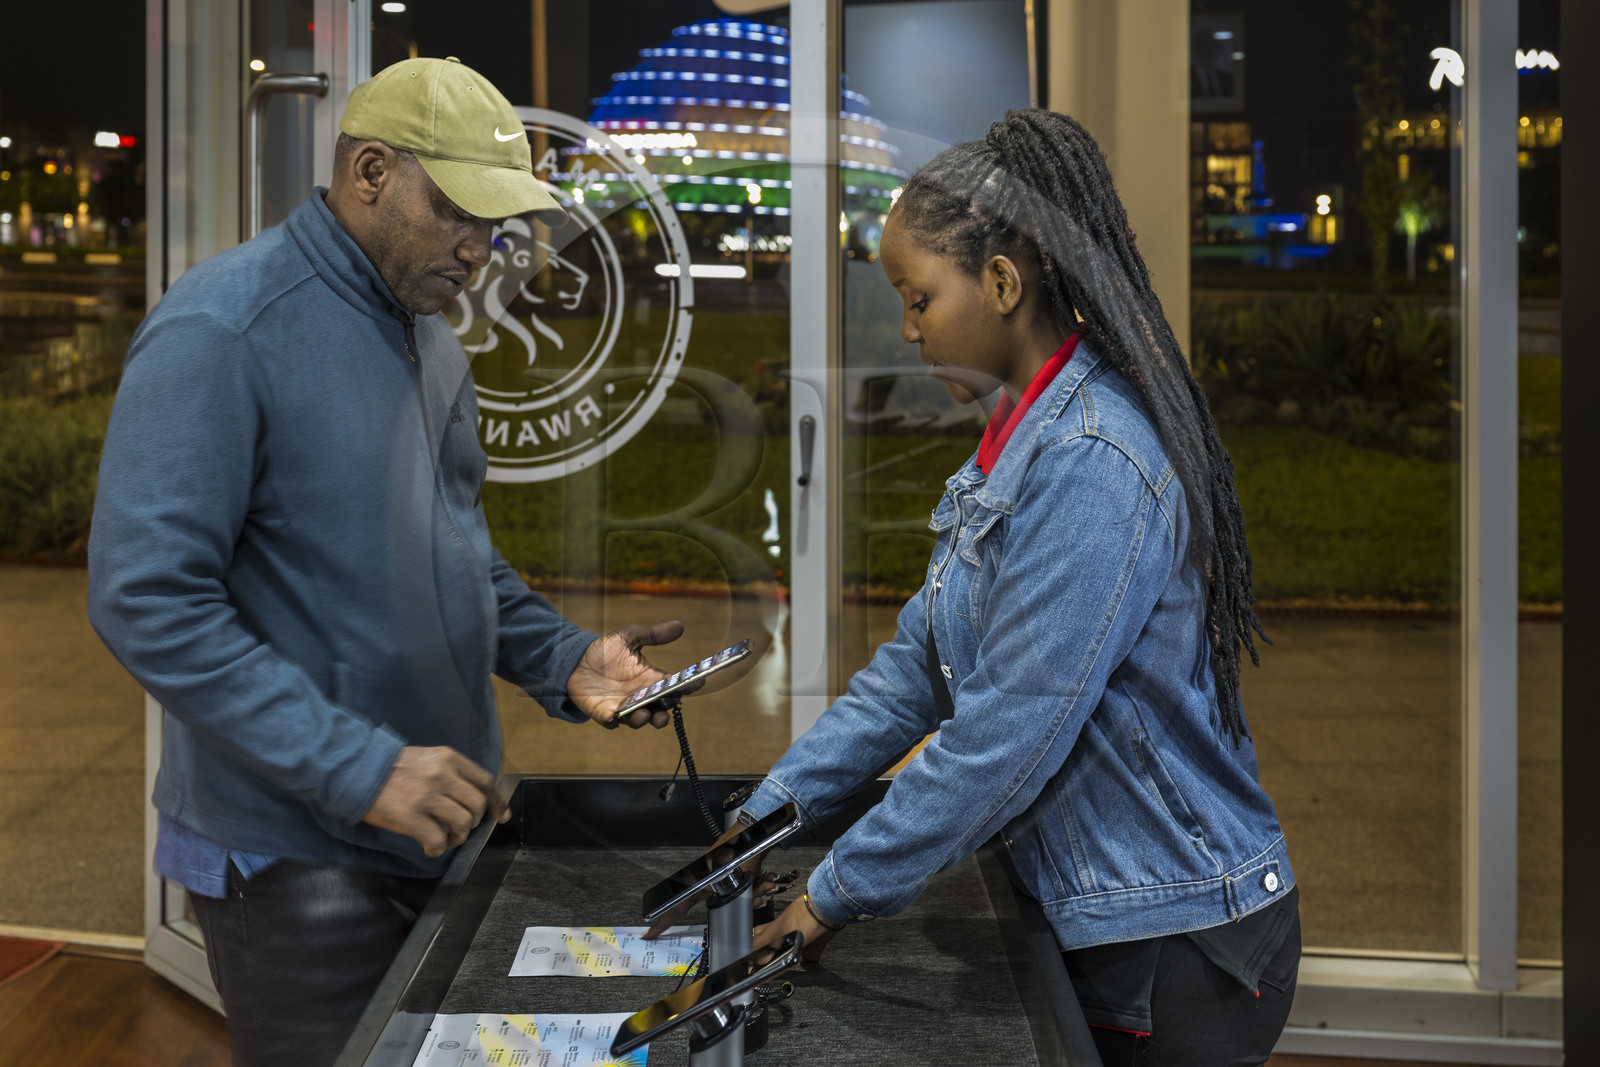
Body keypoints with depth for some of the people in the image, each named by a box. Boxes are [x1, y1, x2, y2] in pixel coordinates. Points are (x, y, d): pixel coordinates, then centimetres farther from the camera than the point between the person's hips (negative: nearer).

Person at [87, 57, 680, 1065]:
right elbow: (149, 599, -23)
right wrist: (360, 769, -26)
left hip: (441, 826, 8)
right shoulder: (223, 329, -17)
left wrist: (566, 659, 3)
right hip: (299, 857, -8)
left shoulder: (432, 336, 11)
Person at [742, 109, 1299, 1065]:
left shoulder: (1091, 463, -24)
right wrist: (773, 810, 6)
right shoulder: (1023, 438, 8)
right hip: (1097, 916, 9)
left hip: (1177, 949, -9)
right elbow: (921, 663, 10)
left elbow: (1006, 735, -26)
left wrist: (836, 896, -16)